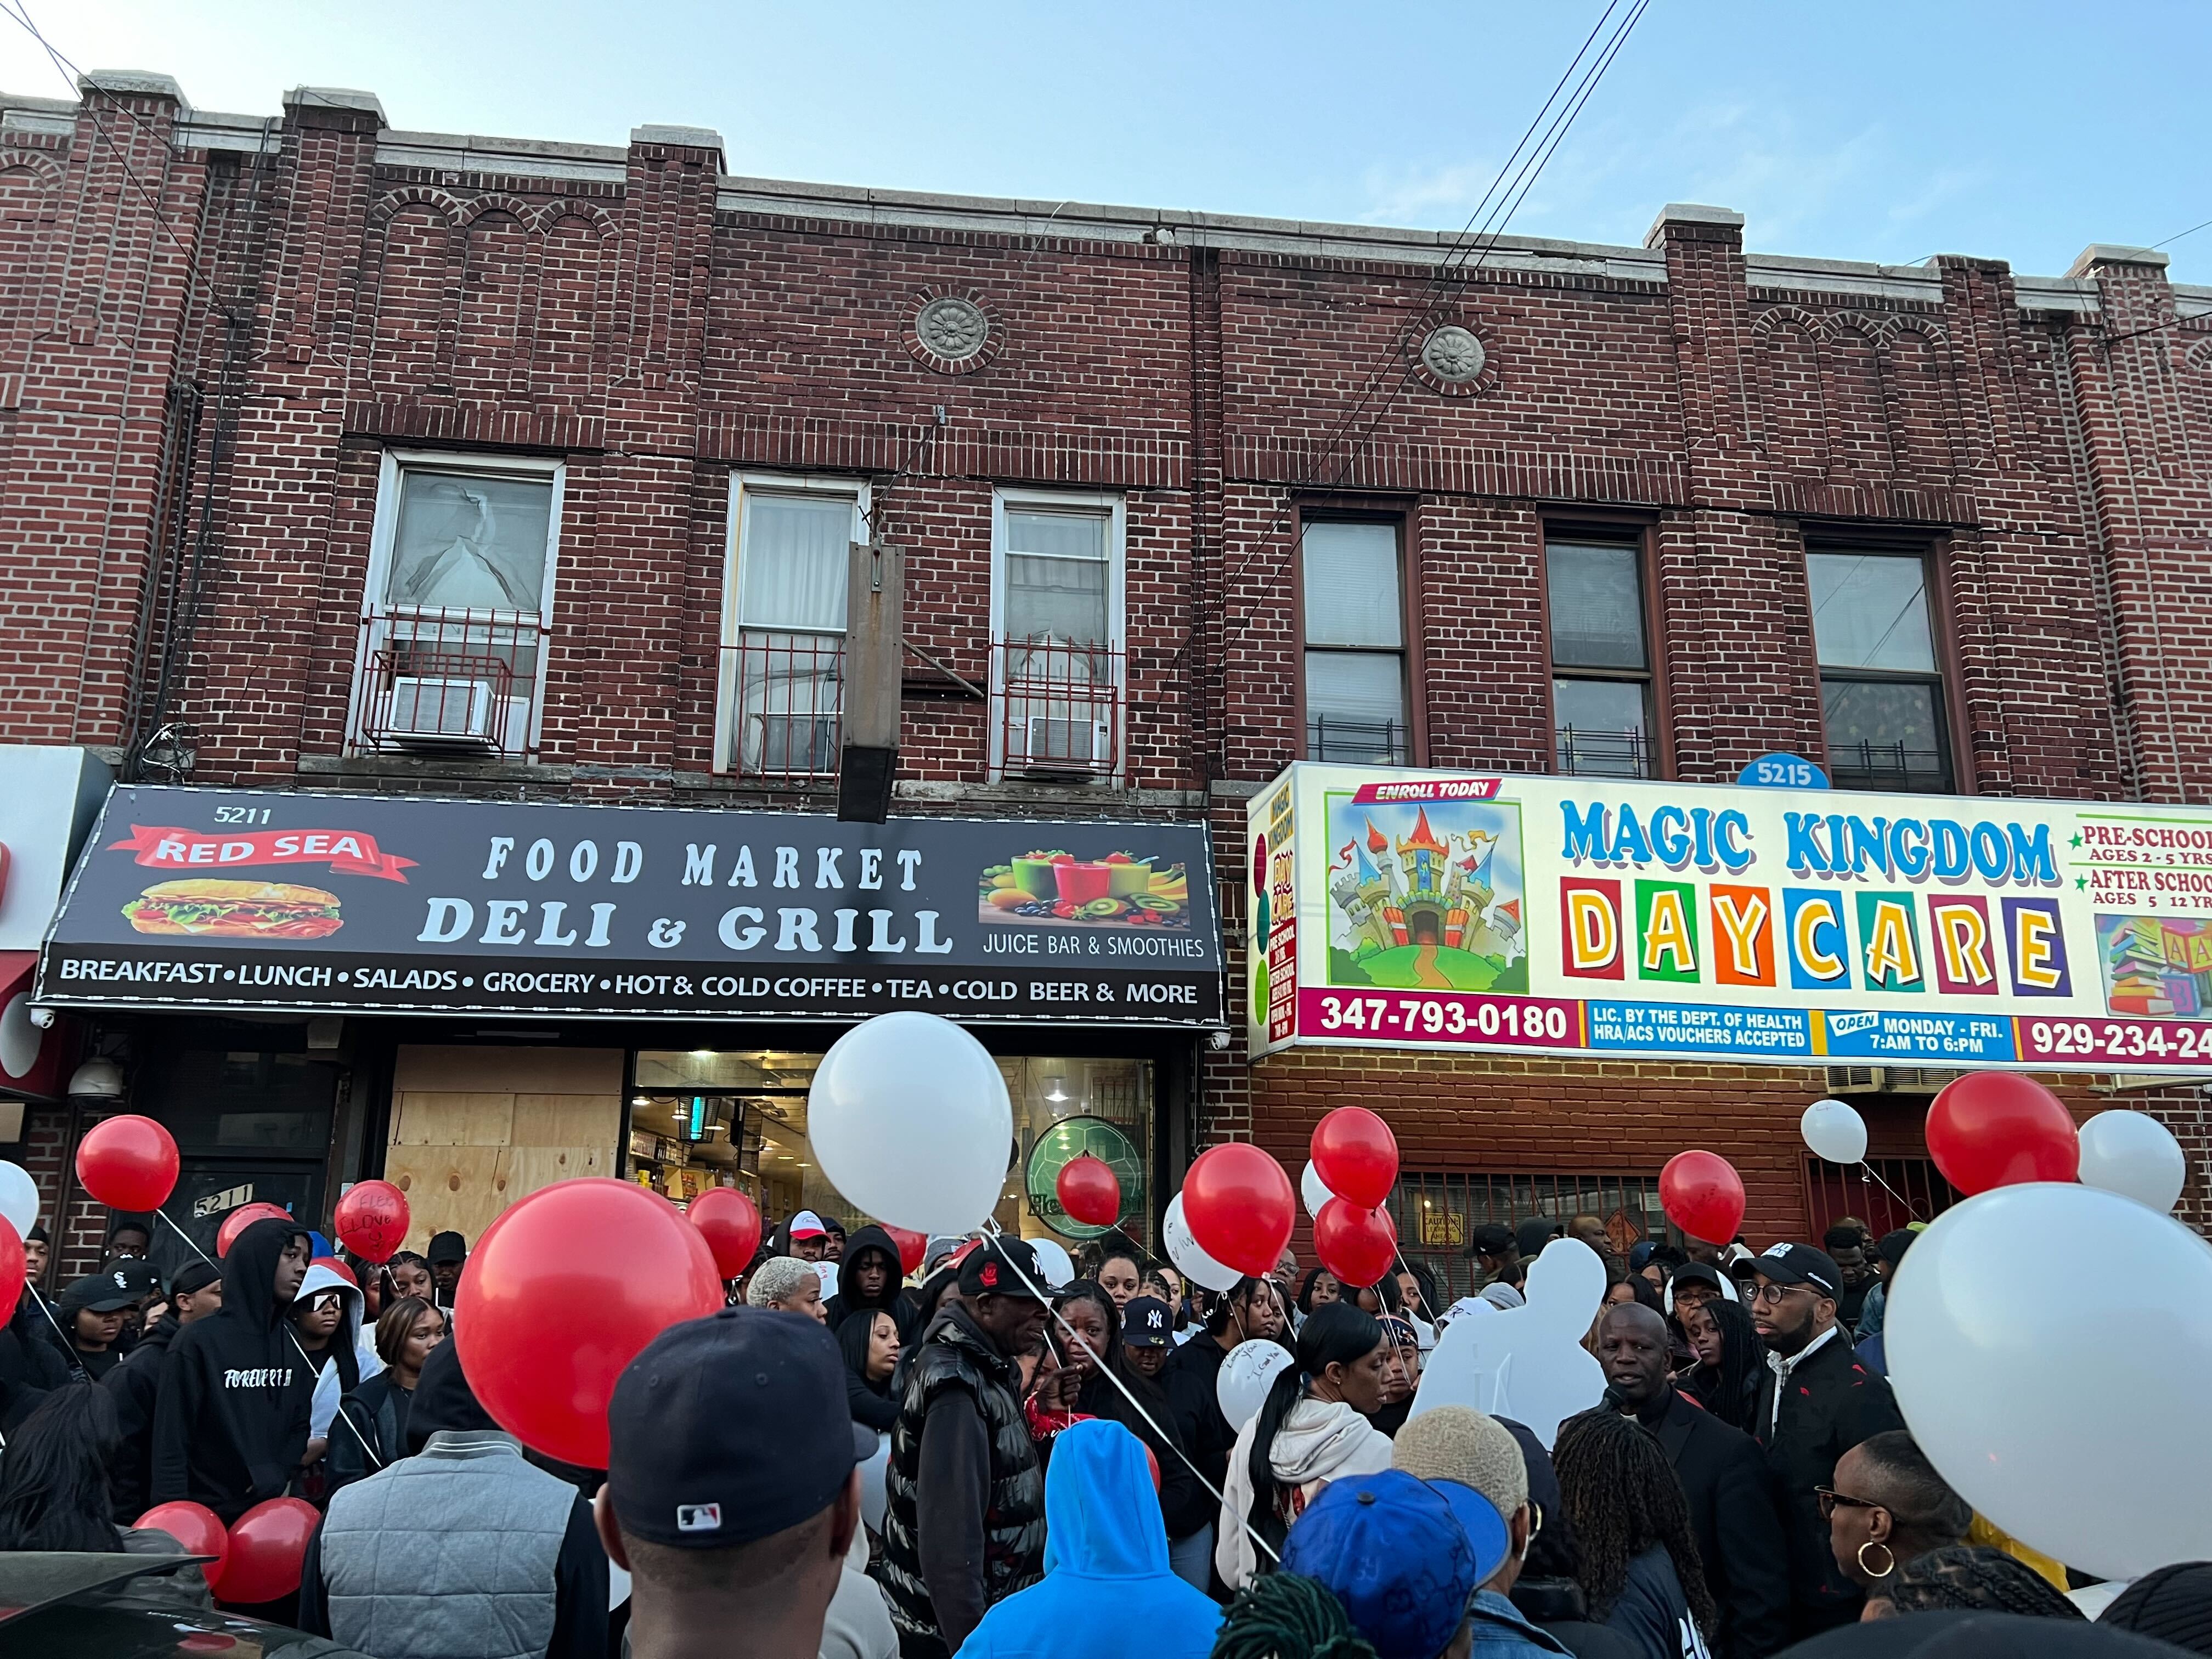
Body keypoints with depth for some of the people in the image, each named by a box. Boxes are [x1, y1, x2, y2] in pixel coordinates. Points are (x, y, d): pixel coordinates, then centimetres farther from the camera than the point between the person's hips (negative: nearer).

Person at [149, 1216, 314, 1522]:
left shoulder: (293, 1345, 8)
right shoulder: (198, 1341, -8)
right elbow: (171, 1442, -9)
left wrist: (275, 1475, -5)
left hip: (268, 1510, 5)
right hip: (202, 1513, -4)